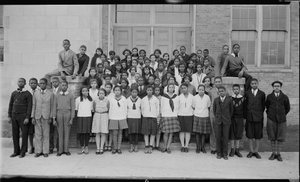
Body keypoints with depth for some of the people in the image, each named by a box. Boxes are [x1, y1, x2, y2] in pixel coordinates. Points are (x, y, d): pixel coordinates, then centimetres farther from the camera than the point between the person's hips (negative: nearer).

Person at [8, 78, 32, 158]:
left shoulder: (27, 94, -3)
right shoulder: (13, 93, 11)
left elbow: (29, 106, -8)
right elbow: (10, 105, 13)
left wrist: (27, 118, -14)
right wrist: (9, 116, 7)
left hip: (23, 116, -4)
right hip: (14, 115, 4)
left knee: (24, 133, -1)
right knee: (15, 134, 8)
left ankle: (23, 151, 9)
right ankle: (16, 151, 18)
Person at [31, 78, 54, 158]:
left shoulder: (51, 94, 1)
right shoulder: (35, 93, 8)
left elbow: (52, 106, 1)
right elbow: (33, 106, 8)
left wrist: (50, 117, -4)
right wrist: (32, 117, 2)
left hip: (46, 117, -2)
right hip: (37, 116, 2)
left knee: (46, 135, 3)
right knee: (38, 134, 5)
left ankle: (45, 151, 11)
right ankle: (38, 151, 14)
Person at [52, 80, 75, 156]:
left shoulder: (71, 95, 3)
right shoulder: (57, 95, 8)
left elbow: (73, 108, 1)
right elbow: (54, 107, 7)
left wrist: (71, 119, -5)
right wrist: (54, 119, 1)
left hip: (67, 114, -1)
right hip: (59, 115, 1)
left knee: (67, 133, 2)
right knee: (60, 133, 4)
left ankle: (66, 150, 10)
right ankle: (60, 150, 10)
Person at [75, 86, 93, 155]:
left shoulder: (90, 99, 7)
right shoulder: (78, 99, 2)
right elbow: (76, 109, 7)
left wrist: (91, 117, 9)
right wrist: (76, 118, 3)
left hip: (88, 117, 1)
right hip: (80, 117, -1)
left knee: (87, 132, 2)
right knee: (80, 132, 0)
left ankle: (86, 147, 13)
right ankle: (82, 147, 12)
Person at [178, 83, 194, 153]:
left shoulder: (192, 97, 4)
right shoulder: (179, 97, 3)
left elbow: (194, 106, 8)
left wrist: (192, 112, -2)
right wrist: (177, 113, -1)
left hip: (189, 115, 0)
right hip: (181, 115, 0)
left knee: (188, 131, 2)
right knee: (182, 131, 2)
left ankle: (186, 146, 10)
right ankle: (182, 146, 10)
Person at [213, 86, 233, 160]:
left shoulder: (229, 99, -2)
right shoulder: (216, 100, 3)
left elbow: (231, 110, 6)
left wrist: (228, 118, 7)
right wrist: (217, 117, 9)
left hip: (226, 121, -1)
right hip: (218, 121, 1)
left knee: (225, 137, 2)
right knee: (218, 137, 2)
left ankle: (225, 154, 13)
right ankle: (219, 153, 14)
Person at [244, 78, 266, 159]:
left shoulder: (262, 94, 2)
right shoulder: (247, 93, 4)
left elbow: (263, 105, 10)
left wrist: (260, 113, 11)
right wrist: (247, 113, 9)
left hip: (258, 117, 0)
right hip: (249, 117, 1)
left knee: (258, 135, 5)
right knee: (250, 135, 6)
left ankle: (256, 151, 18)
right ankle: (251, 151, 17)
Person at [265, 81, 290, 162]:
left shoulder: (285, 97, 2)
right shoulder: (269, 97, 2)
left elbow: (288, 108, 13)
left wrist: (282, 115, 14)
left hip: (281, 120, 0)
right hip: (271, 119, 0)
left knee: (280, 138, 4)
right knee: (272, 137, 5)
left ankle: (278, 154, 15)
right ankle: (273, 153, 16)